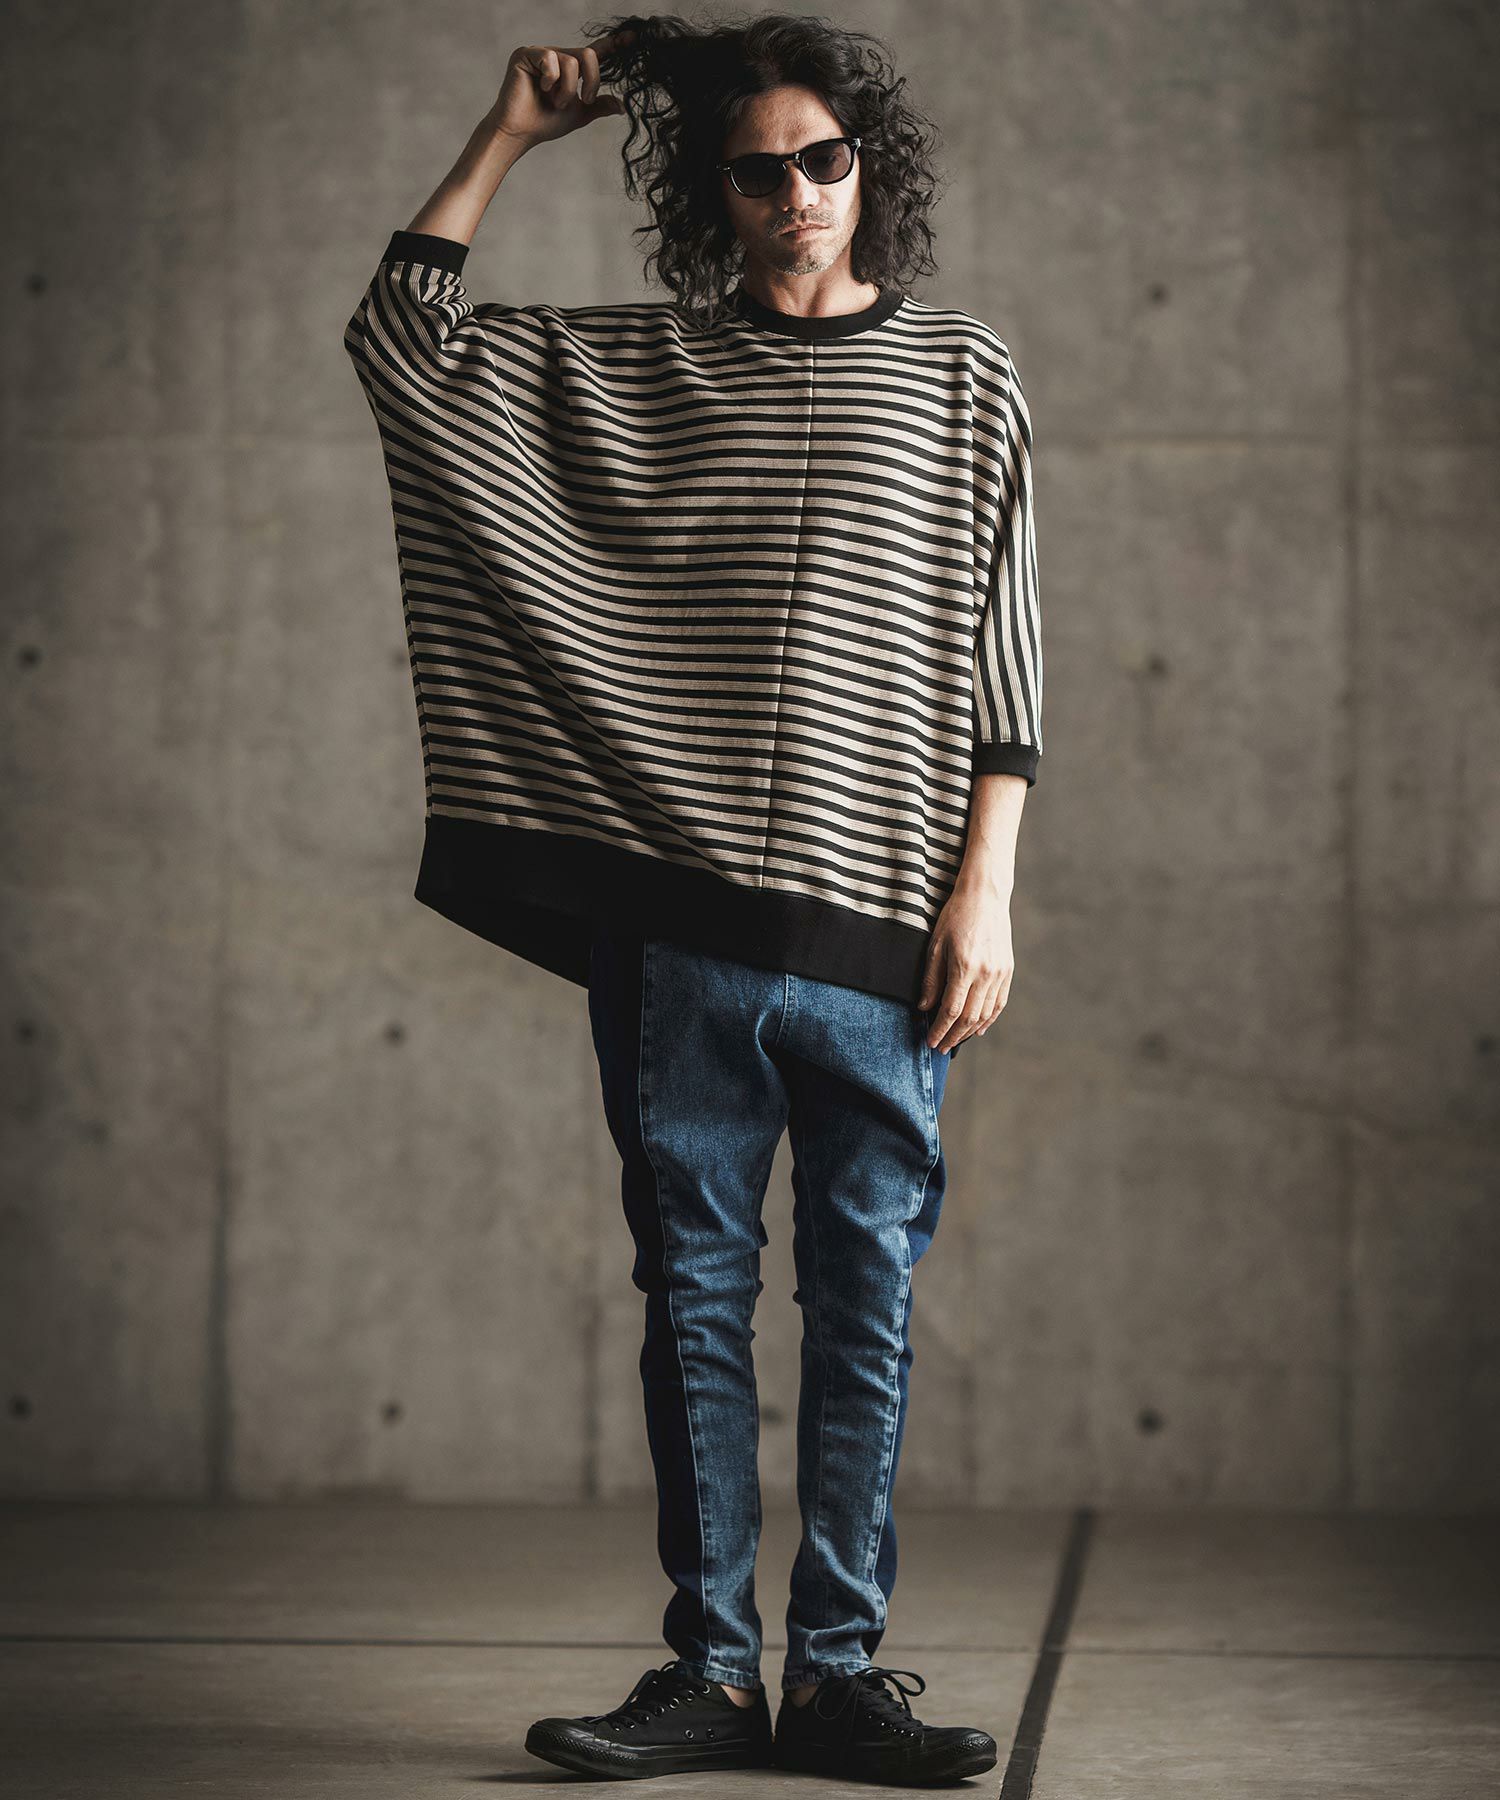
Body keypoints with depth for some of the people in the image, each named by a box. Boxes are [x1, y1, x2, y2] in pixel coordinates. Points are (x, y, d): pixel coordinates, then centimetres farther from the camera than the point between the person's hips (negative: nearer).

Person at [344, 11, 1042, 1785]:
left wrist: (985, 887, -2)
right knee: (693, 1300, 5)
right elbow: (398, 337, 10)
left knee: (864, 1307, 2)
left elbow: (1000, 658, 5)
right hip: (680, 928, 1)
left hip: (876, 929, -1)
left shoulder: (964, 380, 8)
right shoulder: (627, 371, 10)